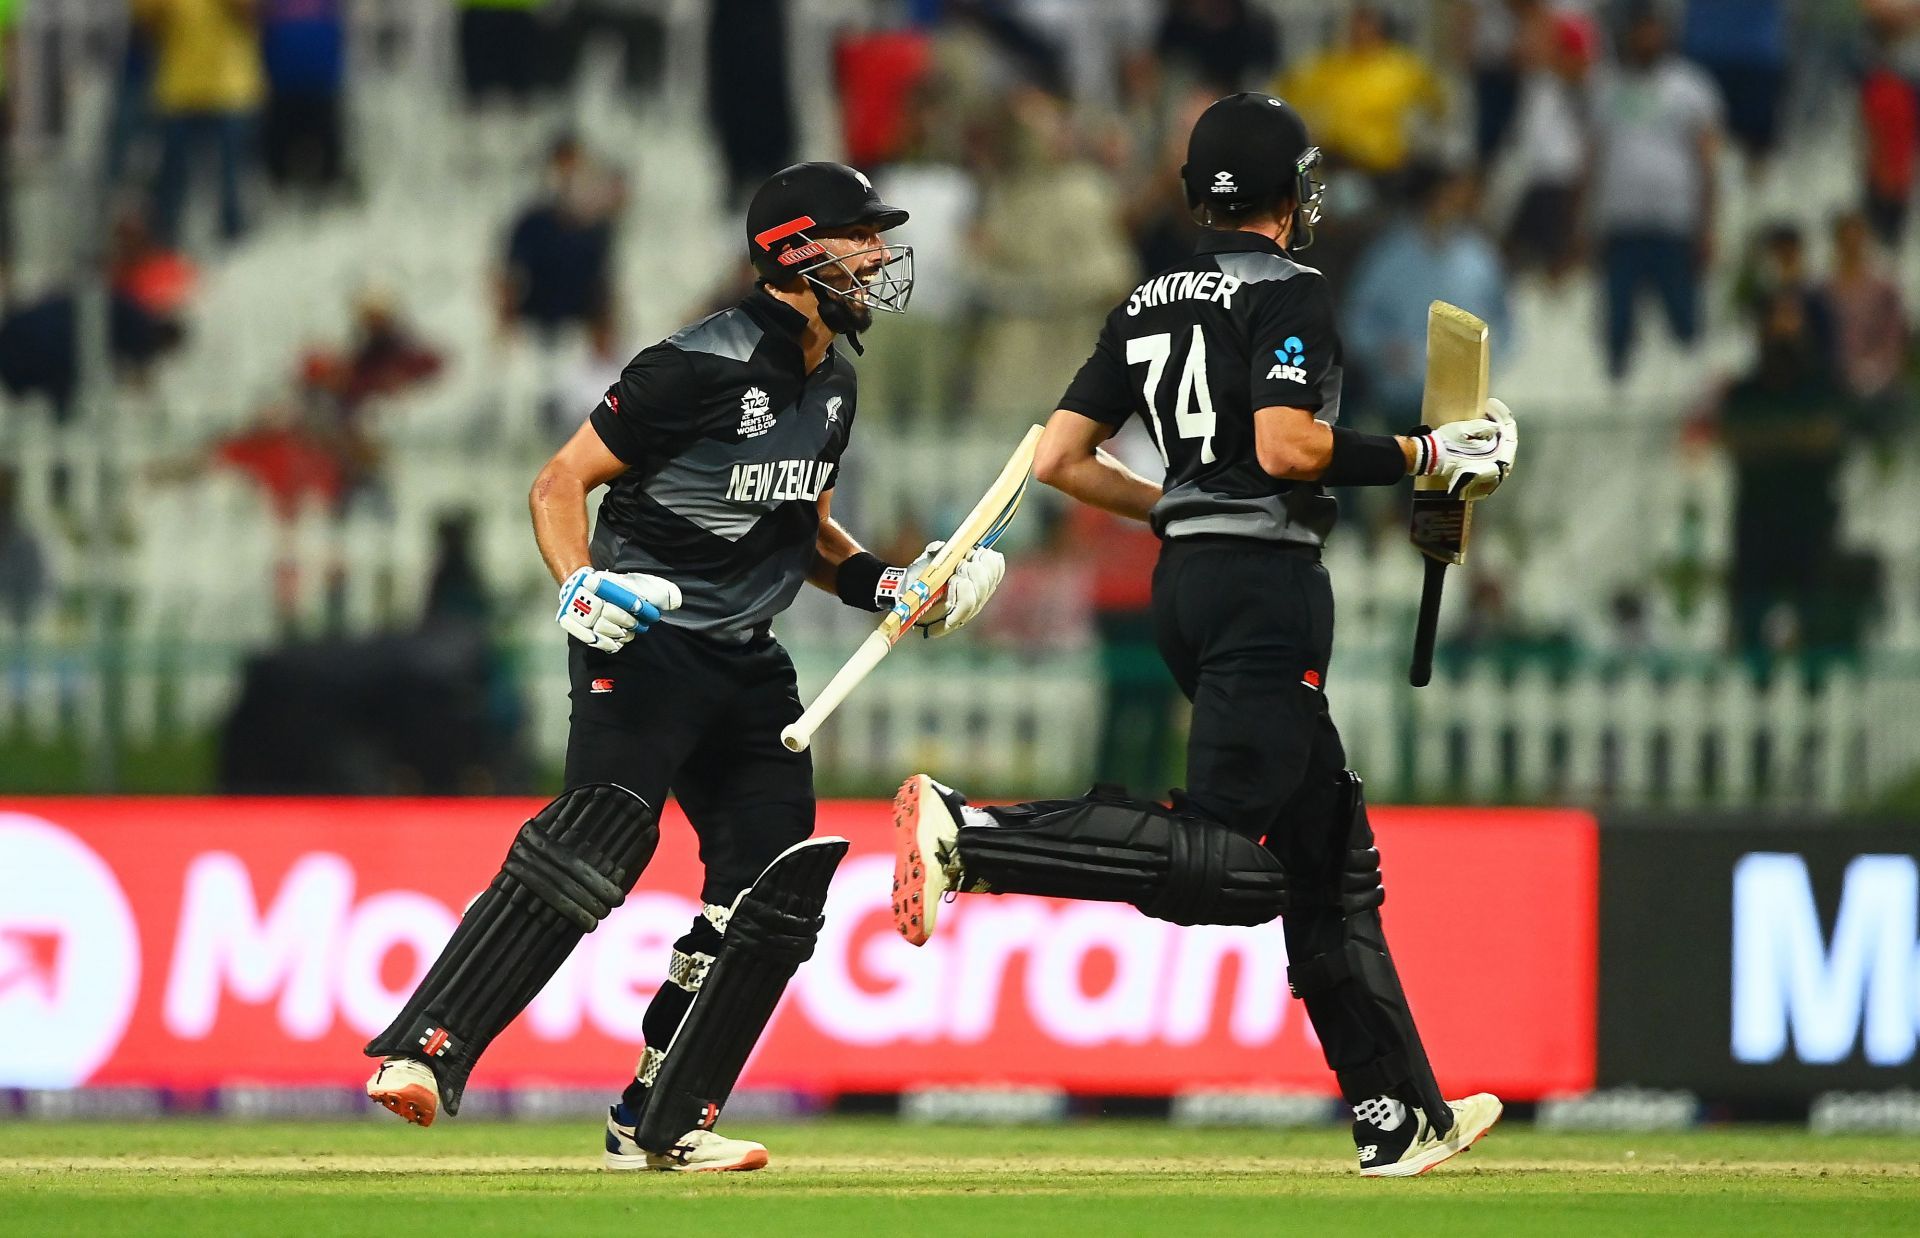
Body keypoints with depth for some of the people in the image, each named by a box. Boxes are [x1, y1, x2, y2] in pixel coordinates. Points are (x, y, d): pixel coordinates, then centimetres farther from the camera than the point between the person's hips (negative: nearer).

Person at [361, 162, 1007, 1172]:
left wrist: (886, 586, 11)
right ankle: (423, 1052, -31)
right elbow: (561, 482, -12)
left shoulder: (832, 386, 13)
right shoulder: (701, 367, -14)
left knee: (776, 889, 3)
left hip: (746, 667, 9)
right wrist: (579, 585, -28)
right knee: (595, 843, -26)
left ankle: (661, 1123, 11)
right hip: (645, 642, -9)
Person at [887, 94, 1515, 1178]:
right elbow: (1287, 446, -20)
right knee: (1232, 861, -16)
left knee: (1331, 847, 13)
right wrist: (1427, 456, -8)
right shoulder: (1290, 293, -6)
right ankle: (971, 836, -28)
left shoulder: (1149, 305, 16)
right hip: (1268, 584, -9)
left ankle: (1400, 1119, 12)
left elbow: (1060, 460, 12)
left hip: (1184, 587, 9)